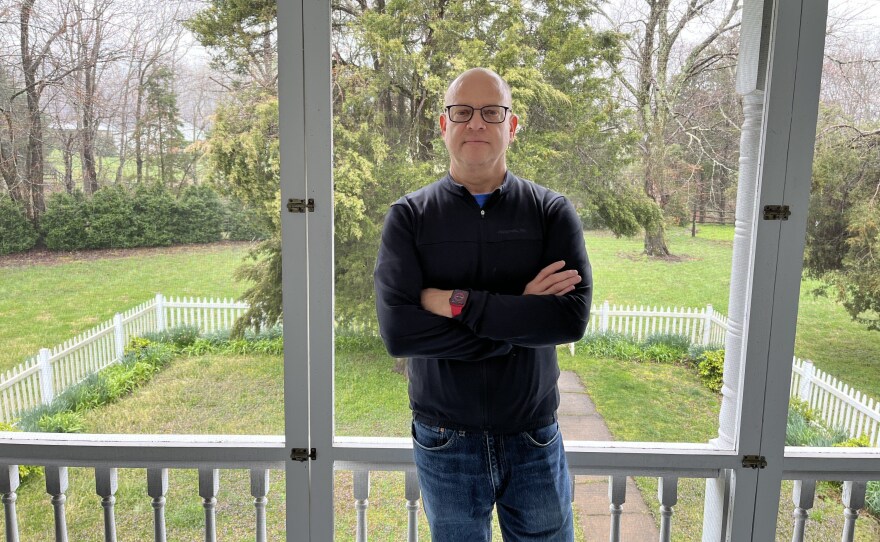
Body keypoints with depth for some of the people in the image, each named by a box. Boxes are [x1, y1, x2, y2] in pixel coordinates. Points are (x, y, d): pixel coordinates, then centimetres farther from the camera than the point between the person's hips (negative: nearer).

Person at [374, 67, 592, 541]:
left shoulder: (552, 212, -5)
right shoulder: (409, 217, -7)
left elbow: (573, 317, -19)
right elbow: (397, 331, -20)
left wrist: (458, 302, -22)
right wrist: (520, 318, -20)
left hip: (535, 440, 1)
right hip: (445, 444, 0)